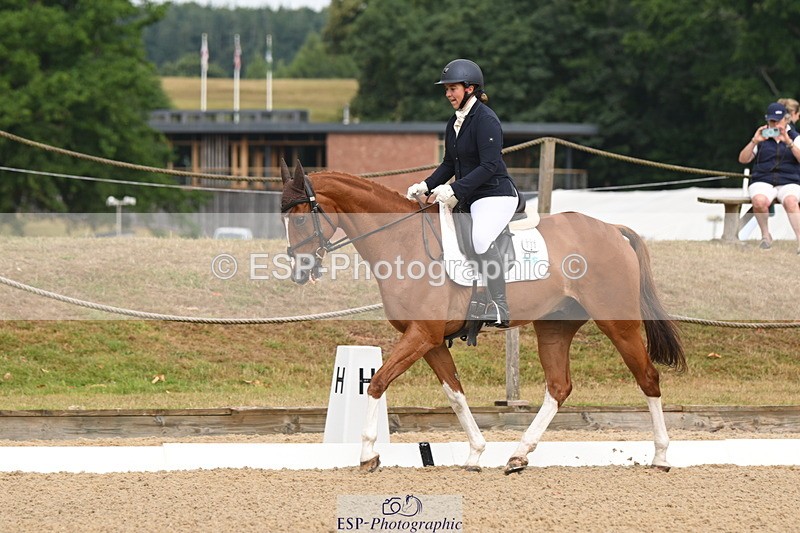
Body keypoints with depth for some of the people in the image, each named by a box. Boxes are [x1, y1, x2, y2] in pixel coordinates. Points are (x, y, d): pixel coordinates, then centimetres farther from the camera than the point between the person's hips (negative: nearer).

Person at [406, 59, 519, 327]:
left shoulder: (485, 119, -15)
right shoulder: (455, 123, 13)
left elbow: (489, 165, -22)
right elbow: (449, 164, 19)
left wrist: (455, 189, -27)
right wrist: (426, 186, 4)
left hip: (496, 195, -10)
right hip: (469, 199, 11)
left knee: (481, 237, -34)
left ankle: (500, 309, -37)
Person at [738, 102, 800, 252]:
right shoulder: (762, 139, 15)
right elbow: (743, 159, 7)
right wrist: (754, 141, -8)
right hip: (763, 182, 1)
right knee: (759, 201, -35)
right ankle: (765, 235, -12)